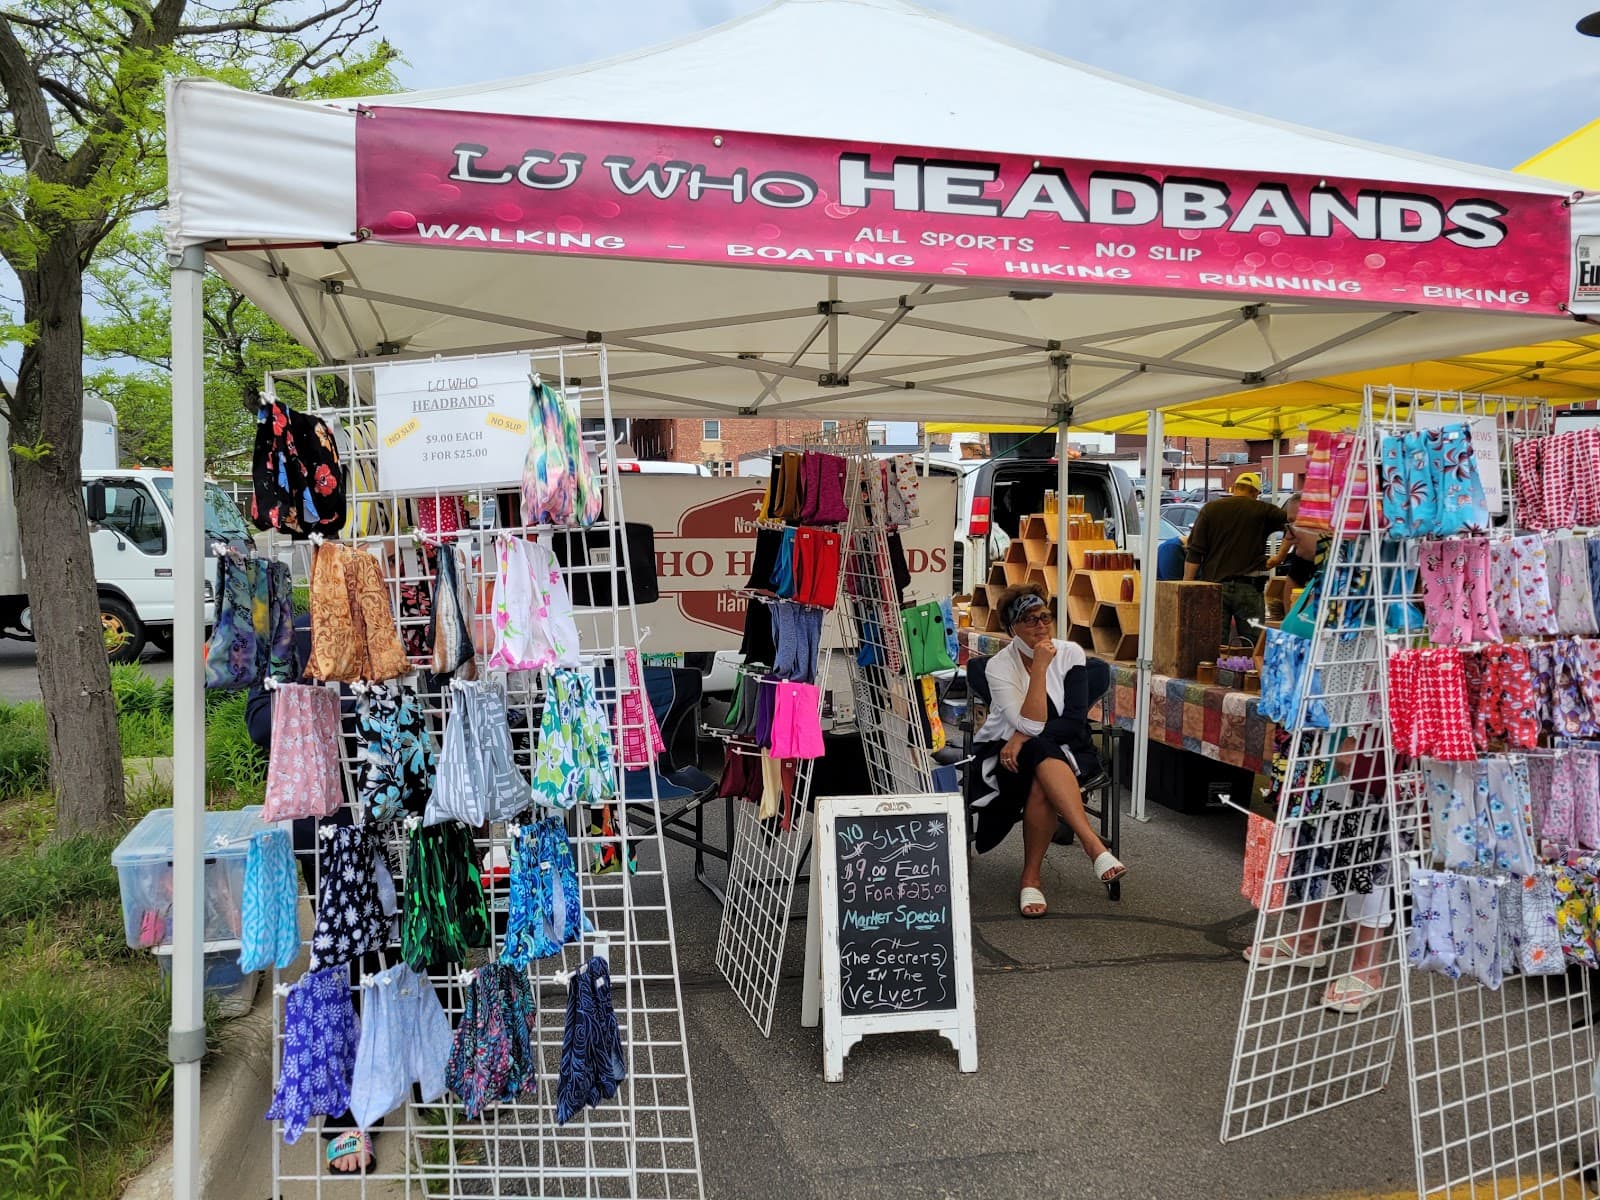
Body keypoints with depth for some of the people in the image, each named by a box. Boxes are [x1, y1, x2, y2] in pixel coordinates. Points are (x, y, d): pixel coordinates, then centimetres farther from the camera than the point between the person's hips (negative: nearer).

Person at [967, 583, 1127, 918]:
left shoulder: (1071, 653, -5)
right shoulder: (1000, 666, -10)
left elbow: (1075, 721, -9)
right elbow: (1030, 724, -21)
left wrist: (1025, 737, -18)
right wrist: (1039, 668, -25)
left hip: (1064, 750, 1)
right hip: (1008, 751, -1)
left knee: (1041, 784, -34)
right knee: (1042, 753, -36)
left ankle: (1031, 878, -22)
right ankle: (1093, 844, -43)